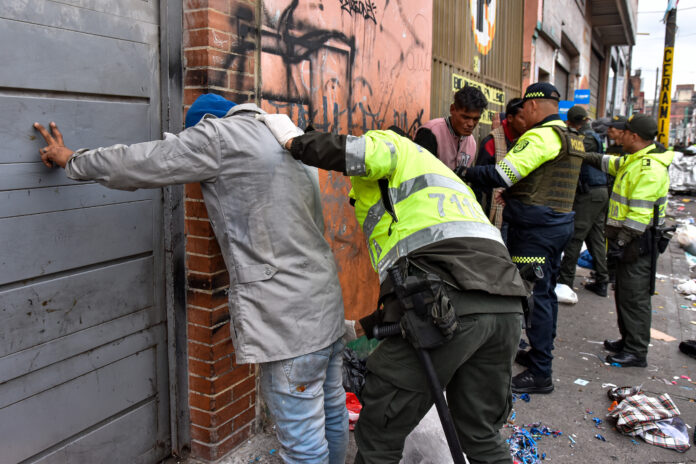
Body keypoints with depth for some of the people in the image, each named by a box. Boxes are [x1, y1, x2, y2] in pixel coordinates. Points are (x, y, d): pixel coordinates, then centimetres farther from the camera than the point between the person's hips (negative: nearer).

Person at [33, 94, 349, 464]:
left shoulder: (218, 134, -7)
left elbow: (137, 163, 0)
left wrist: (71, 160, 16)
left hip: (288, 320, -9)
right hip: (327, 306, 9)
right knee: (331, 413, 22)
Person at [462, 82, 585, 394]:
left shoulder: (540, 136, -15)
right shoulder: (572, 138, 16)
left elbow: (500, 175, -21)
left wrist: (465, 174, -9)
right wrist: (514, 193, 19)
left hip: (535, 227, -10)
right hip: (560, 221, 10)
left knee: (535, 296, -6)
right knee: (546, 292, 17)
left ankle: (539, 374, 0)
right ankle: (541, 354, 30)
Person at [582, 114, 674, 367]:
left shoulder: (649, 168, -21)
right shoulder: (634, 161, 11)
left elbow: (639, 215, -25)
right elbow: (611, 163, 32)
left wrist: (621, 240, -24)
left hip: (637, 241, -10)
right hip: (628, 239, 10)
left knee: (634, 297, -3)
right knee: (624, 292, 18)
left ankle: (637, 352, 6)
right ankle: (628, 341, 31)